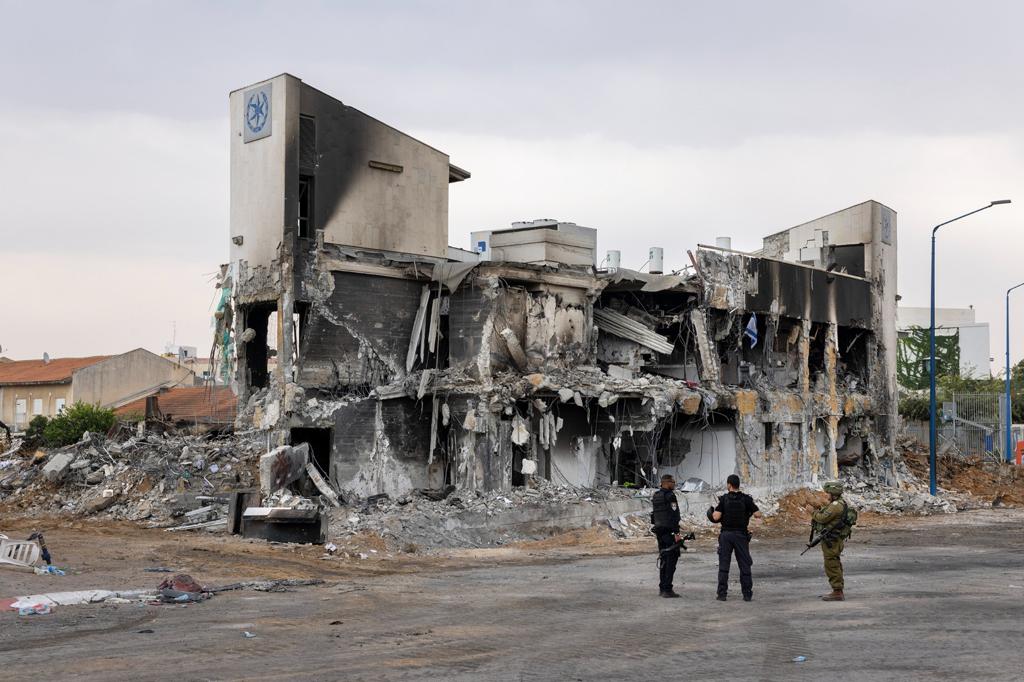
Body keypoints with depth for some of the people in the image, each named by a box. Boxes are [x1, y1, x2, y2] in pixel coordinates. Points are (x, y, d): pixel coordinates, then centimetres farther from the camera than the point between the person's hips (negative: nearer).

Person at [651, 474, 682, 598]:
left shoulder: (655, 496, 13)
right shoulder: (670, 496, -13)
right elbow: (674, 515, -18)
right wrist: (676, 533, -18)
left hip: (658, 530, 9)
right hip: (668, 531, -9)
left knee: (663, 559, 15)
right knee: (671, 559, -6)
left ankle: (662, 588, 18)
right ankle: (667, 589, -10)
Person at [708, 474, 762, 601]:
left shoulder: (723, 499, -5)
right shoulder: (746, 499, -3)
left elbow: (716, 517, -12)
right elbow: (758, 515, -5)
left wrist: (713, 511, 9)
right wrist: (749, 510, 14)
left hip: (726, 534, 0)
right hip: (741, 535, 0)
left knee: (723, 565, 5)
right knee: (744, 565, 7)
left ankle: (722, 594, 3)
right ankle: (747, 594, 6)